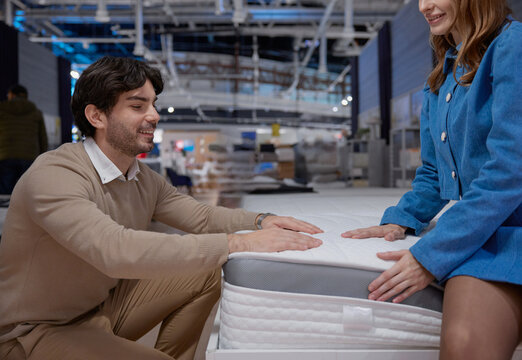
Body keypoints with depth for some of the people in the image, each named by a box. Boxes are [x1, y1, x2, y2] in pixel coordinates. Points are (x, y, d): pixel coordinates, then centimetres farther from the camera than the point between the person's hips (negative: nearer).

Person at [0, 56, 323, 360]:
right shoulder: (53, 176, -26)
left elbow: (200, 216, 5)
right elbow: (117, 251, -40)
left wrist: (261, 221, -15)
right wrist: (238, 243, -42)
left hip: (104, 306, 8)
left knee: (206, 274, 1)